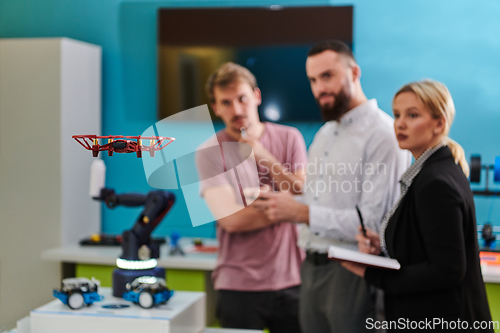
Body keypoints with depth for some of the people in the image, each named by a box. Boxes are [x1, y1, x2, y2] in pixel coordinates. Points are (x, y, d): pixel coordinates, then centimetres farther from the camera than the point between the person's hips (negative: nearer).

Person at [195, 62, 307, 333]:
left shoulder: (289, 138, 5)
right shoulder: (210, 152, -3)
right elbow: (232, 219, -12)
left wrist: (263, 157, -12)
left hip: (292, 280, 2)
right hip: (240, 286, -2)